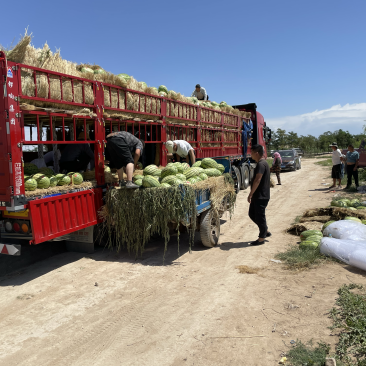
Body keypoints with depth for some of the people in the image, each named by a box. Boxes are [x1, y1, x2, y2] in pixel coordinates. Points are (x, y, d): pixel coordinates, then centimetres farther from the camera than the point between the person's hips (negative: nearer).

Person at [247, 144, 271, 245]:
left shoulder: (261, 164, -18)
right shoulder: (264, 163, 14)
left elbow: (257, 180, -25)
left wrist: (250, 194, -22)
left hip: (261, 196, -10)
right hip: (258, 195, 10)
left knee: (260, 216, 0)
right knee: (252, 214, 17)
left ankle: (261, 238, 13)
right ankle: (266, 231, 27)